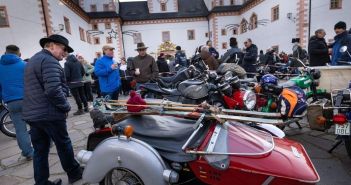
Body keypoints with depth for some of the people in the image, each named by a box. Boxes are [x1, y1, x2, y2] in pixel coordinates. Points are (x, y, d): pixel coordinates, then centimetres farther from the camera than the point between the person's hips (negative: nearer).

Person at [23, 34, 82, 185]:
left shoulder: (32, 60, 18)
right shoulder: (50, 61, -15)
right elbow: (53, 90, -27)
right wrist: (66, 107, -14)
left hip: (31, 114, 9)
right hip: (49, 114, -9)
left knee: (40, 150, 13)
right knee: (63, 145, 8)